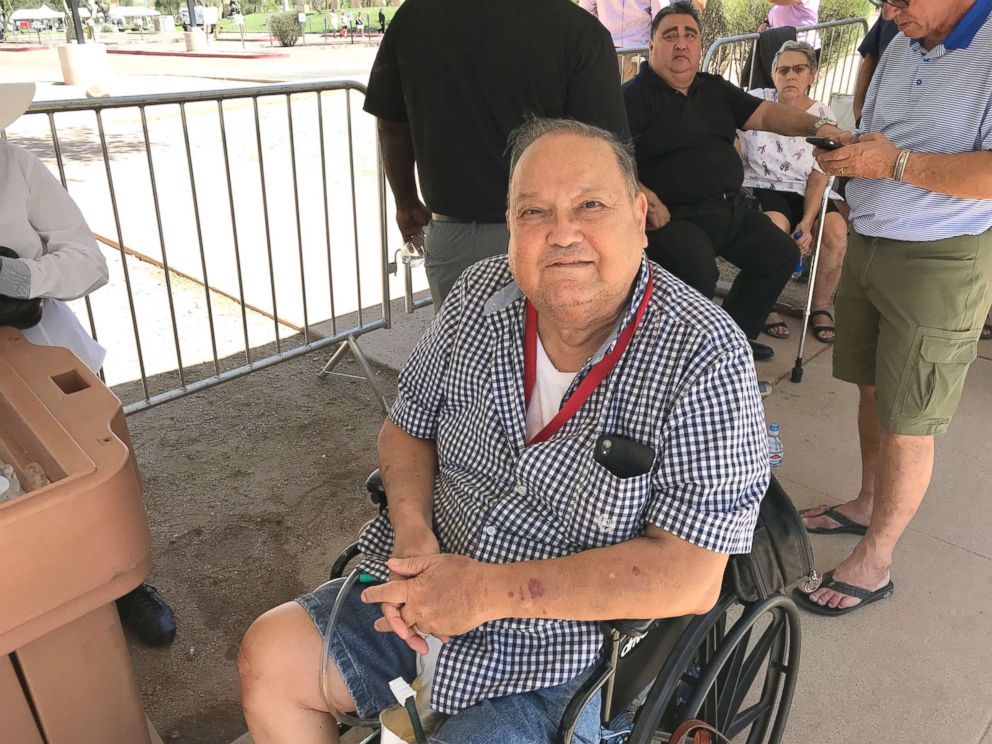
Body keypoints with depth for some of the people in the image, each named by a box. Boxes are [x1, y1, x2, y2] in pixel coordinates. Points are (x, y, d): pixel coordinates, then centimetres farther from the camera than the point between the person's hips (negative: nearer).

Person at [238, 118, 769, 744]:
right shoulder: (480, 295, -7)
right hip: (433, 593, 5)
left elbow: (690, 579, -24)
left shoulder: (705, 360, -22)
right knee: (269, 657, 5)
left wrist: (490, 589, -25)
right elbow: (408, 429, 6)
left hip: (566, 657, -4)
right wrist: (412, 530, -14)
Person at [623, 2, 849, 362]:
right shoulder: (634, 96, -5)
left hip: (731, 208, 9)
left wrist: (816, 125, -10)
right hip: (673, 216, -8)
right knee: (698, 277, -33)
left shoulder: (716, 89, 17)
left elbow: (766, 113, 8)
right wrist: (643, 197, -32)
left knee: (781, 253, 14)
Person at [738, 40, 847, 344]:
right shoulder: (757, 101, 1)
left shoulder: (824, 116, 5)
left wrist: (807, 221, -15)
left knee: (836, 231, -25)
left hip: (805, 191, 3)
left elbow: (819, 176, -2)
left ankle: (820, 307, -5)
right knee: (776, 226, -34)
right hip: (762, 185, -2)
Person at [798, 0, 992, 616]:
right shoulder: (901, 50, 12)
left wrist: (897, 162, -27)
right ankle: (869, 505, 37)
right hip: (869, 243, 8)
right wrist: (844, 152, 1)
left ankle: (875, 561, 15)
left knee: (906, 421, 1)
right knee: (872, 388, 17)